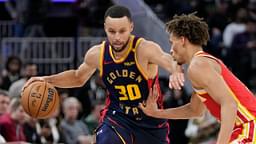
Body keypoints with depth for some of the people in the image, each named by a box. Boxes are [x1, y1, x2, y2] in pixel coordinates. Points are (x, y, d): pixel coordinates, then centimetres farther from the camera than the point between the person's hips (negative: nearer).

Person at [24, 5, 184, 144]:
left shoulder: (144, 49, -24)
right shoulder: (97, 54, -9)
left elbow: (167, 59, -46)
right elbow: (78, 77, 13)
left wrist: (176, 70, -70)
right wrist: (48, 80, 0)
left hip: (151, 123, -1)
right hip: (117, 118, 1)